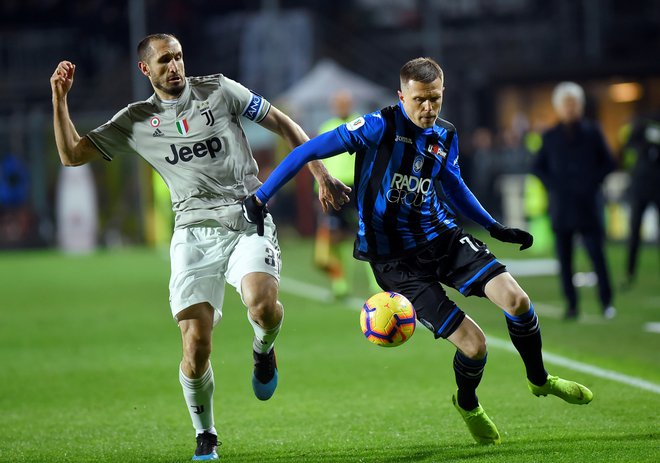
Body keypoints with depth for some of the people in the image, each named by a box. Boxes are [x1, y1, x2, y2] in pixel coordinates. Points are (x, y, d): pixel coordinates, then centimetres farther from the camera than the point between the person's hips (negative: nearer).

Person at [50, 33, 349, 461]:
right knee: (196, 347, -11)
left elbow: (282, 123, 13)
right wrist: (60, 98, 1)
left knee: (263, 305, -30)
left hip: (250, 221, -1)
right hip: (195, 231, 1)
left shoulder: (219, 90, 8)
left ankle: (264, 350, 7)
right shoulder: (136, 121, 12)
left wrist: (322, 175, 7)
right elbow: (72, 154, 13)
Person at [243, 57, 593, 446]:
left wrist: (496, 228, 20)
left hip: (442, 237, 5)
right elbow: (309, 151, -12)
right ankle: (468, 405, 22)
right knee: (473, 343, -13)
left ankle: (540, 381, 13)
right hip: (395, 260, -5)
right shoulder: (380, 127, -15)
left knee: (515, 298, -16)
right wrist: (260, 197, -15)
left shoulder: (445, 137, 3)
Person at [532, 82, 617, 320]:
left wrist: (593, 181, -5)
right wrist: (552, 184, -1)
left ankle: (606, 302, 2)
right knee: (564, 258, 1)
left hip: (587, 204, -2)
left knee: (597, 254, -6)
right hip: (561, 206, 2)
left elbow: (609, 163, 8)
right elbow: (537, 166, 13)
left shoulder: (592, 132, 4)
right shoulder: (551, 137, 7)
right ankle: (571, 304, 7)